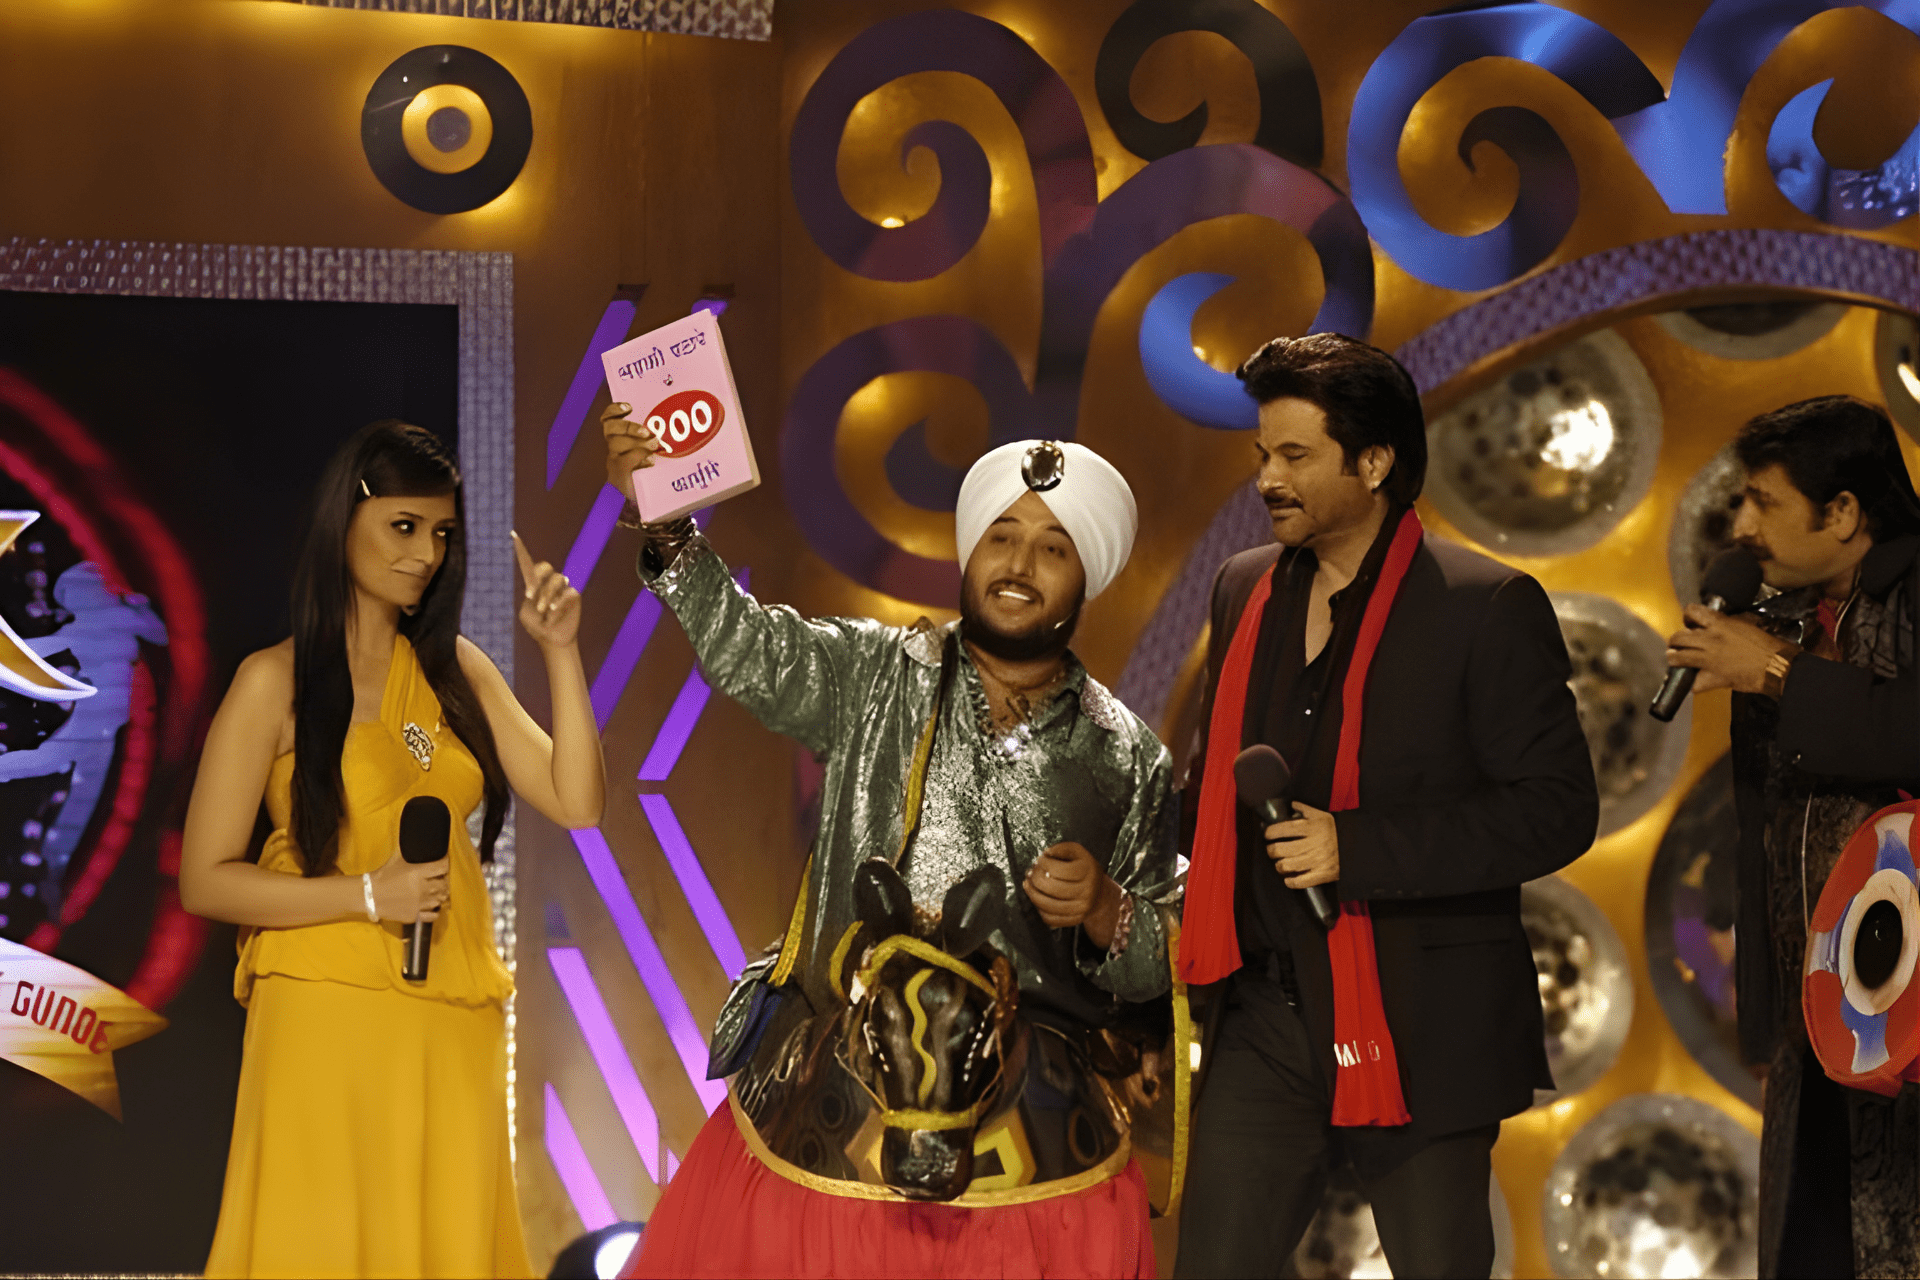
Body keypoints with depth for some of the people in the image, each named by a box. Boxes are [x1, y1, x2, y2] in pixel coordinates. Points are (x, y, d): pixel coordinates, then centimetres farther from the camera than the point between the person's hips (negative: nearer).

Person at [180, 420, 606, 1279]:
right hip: (328, 1012, -5)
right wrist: (367, 895, -13)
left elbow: (576, 803, 4)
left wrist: (560, 653, -3)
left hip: (455, 1026, 5)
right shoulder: (277, 682, -3)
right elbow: (204, 880, -5)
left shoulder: (454, 669, 12)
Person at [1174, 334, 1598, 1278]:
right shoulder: (1243, 591, 10)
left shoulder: (1487, 607, -8)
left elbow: (1558, 809, -13)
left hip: (1418, 1031, -4)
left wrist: (1357, 847, -19)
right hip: (1264, 1019, 5)